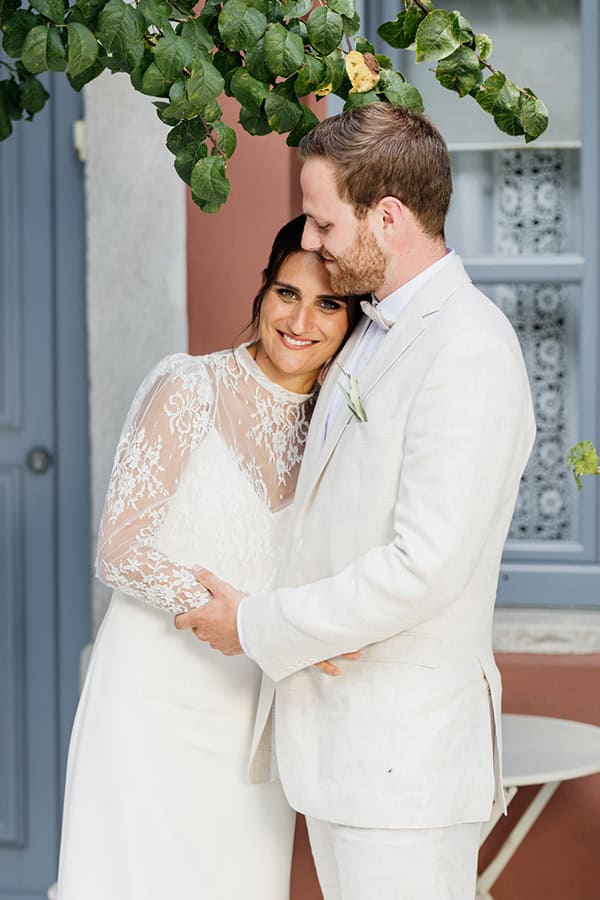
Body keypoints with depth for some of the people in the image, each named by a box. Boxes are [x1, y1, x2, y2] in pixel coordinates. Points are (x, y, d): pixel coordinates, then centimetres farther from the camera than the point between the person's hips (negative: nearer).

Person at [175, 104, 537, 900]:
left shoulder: (469, 351, -18)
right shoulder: (376, 336, 14)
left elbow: (426, 566, -24)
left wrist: (257, 626, -15)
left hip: (406, 749, -9)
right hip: (338, 737, 10)